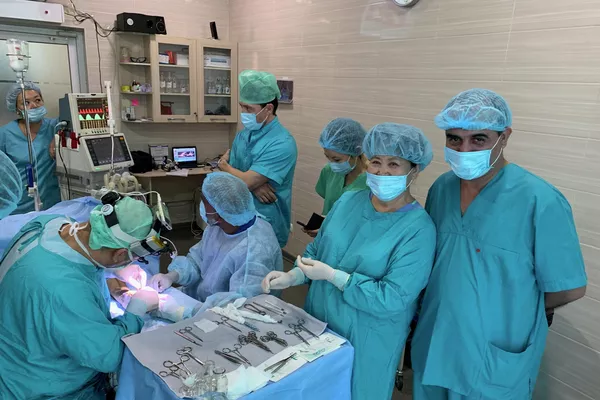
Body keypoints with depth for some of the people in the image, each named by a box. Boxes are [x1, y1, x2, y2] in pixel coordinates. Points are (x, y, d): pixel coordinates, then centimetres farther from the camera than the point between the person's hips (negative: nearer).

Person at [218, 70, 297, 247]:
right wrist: (253, 185, -20)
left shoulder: (282, 144, -22)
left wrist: (223, 164, -5)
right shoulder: (243, 135, 3)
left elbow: (244, 182, -25)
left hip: (267, 228, -7)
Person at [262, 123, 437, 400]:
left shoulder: (418, 229, -21)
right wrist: (291, 277, -9)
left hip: (366, 342, -5)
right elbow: (316, 250, 7)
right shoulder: (347, 201, -3)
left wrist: (331, 275, -24)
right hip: (317, 324, 6)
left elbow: (391, 299, -25)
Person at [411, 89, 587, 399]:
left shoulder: (540, 202, -20)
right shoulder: (441, 188, -2)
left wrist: (511, 313, -1)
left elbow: (570, 289, -12)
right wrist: (448, 307, 1)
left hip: (495, 364, -5)